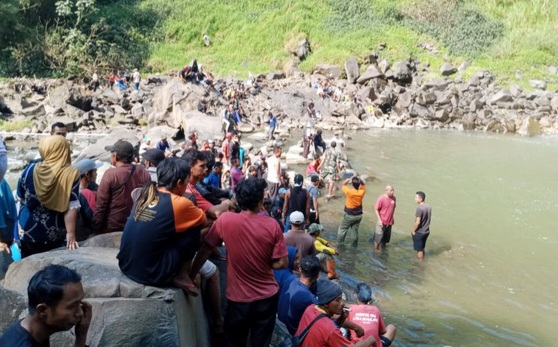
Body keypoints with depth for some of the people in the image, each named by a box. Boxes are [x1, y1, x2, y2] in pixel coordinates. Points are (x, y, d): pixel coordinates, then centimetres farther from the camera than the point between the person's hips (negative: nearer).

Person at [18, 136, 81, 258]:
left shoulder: (30, 169, -5)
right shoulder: (71, 174, -14)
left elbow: (21, 197, 8)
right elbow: (72, 207, -19)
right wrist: (70, 234, -16)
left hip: (27, 232, 2)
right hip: (54, 236, -2)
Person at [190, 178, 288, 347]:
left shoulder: (225, 220, -14)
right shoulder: (272, 225, -13)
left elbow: (205, 250, -6)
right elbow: (282, 263, -9)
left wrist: (191, 276, 6)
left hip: (239, 298, -1)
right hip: (268, 296, 1)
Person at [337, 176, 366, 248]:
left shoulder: (350, 192, -24)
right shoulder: (362, 192, -12)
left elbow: (343, 184, -7)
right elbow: (363, 185, 10)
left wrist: (350, 178, -11)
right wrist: (359, 179, -5)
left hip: (349, 215, -4)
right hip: (358, 215, 4)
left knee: (342, 229, 12)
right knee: (354, 231, 15)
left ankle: (339, 245, 15)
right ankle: (354, 246, 23)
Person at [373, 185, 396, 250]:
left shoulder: (393, 198, -2)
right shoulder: (381, 198, -17)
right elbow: (376, 209, -13)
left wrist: (392, 218, 14)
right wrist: (379, 220, -17)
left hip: (389, 222, 5)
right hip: (382, 221, -5)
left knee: (386, 237, 17)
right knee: (378, 236, 0)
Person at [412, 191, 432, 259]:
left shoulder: (419, 208, -23)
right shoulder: (428, 207, 2)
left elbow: (417, 222, -24)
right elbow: (428, 219, 11)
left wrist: (413, 231, -11)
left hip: (419, 232, -8)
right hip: (426, 231, 8)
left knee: (419, 249, 6)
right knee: (422, 248, 21)